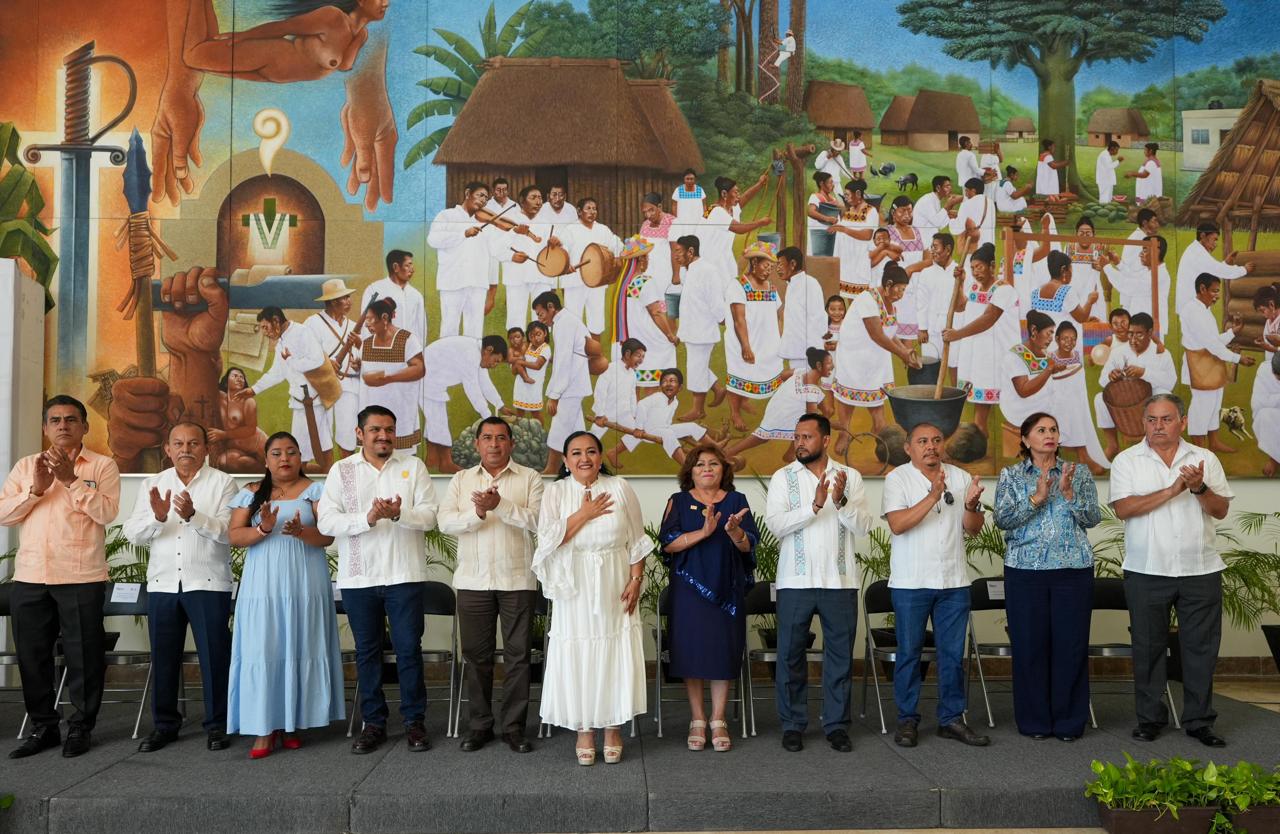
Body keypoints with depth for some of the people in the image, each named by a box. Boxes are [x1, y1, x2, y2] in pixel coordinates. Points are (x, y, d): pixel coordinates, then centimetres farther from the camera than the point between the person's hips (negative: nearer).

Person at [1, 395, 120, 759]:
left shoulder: (102, 465, 2)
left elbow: (107, 512, -11)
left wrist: (71, 479, -16)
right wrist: (35, 489, -9)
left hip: (81, 578, -4)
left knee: (83, 655, 2)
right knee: (32, 655, 9)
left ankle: (80, 726, 15)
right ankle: (43, 726, 23)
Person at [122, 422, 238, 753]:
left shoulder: (223, 483, -1)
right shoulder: (152, 485, 10)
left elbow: (228, 531, -12)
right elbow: (133, 534, 2)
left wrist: (193, 515, -27)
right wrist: (157, 517, -18)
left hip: (208, 584, -3)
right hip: (162, 583, 3)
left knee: (214, 656, 1)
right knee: (163, 657, 10)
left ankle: (217, 725, 13)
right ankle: (164, 724, 24)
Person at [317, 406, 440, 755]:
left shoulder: (413, 466, 4)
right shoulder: (341, 471, 4)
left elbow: (430, 515, -4)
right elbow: (326, 521, -6)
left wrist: (400, 514, -23)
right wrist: (367, 519, -20)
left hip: (404, 576, -1)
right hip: (358, 578, 1)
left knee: (409, 649, 3)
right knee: (367, 651, 10)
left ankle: (414, 721, 15)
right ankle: (373, 723, 21)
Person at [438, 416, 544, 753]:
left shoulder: (530, 478, 3)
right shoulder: (461, 480, 10)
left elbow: (537, 520, -11)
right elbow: (445, 522, -3)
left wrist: (500, 505, -22)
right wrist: (477, 513, -21)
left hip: (518, 581, -2)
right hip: (473, 581, 2)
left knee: (518, 654, 3)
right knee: (476, 654, 8)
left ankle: (514, 726, 14)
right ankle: (480, 724, 19)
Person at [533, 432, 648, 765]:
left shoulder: (620, 488, 1)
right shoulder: (555, 492, 1)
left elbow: (636, 541, 4)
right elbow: (548, 538, -11)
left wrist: (636, 580, -4)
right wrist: (585, 514, -14)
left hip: (614, 586, 0)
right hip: (575, 588, 0)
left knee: (616, 653, 2)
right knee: (578, 656, 1)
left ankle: (614, 728, 15)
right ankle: (584, 730, 14)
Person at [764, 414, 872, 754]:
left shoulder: (850, 476, 4)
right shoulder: (783, 477, 1)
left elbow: (863, 526, -4)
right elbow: (775, 523, -12)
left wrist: (841, 501, -21)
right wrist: (814, 506, -23)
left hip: (840, 581, 1)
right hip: (796, 581, -1)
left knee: (840, 653, 8)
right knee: (791, 653, 5)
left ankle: (836, 724, 20)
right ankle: (792, 725, 17)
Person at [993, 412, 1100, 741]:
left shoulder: (1079, 474, 9)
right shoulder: (1011, 475, 6)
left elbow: (1092, 519, 0)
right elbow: (1002, 519, -6)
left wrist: (1068, 493, -14)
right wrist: (1037, 497, -16)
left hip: (1074, 569, 1)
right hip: (1025, 569, -1)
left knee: (1071, 644, 2)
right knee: (1030, 644, 2)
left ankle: (1069, 721, 15)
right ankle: (1034, 720, 15)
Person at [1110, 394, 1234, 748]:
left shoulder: (1205, 459, 7)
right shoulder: (1127, 460, 0)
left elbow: (1221, 510, 3)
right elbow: (1123, 508, -12)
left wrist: (1199, 488, -17)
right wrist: (1172, 490, -17)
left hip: (1201, 570, 2)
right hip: (1147, 570, -1)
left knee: (1202, 646, 7)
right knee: (1148, 647, 7)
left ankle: (1199, 720, 19)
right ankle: (1150, 718, 19)